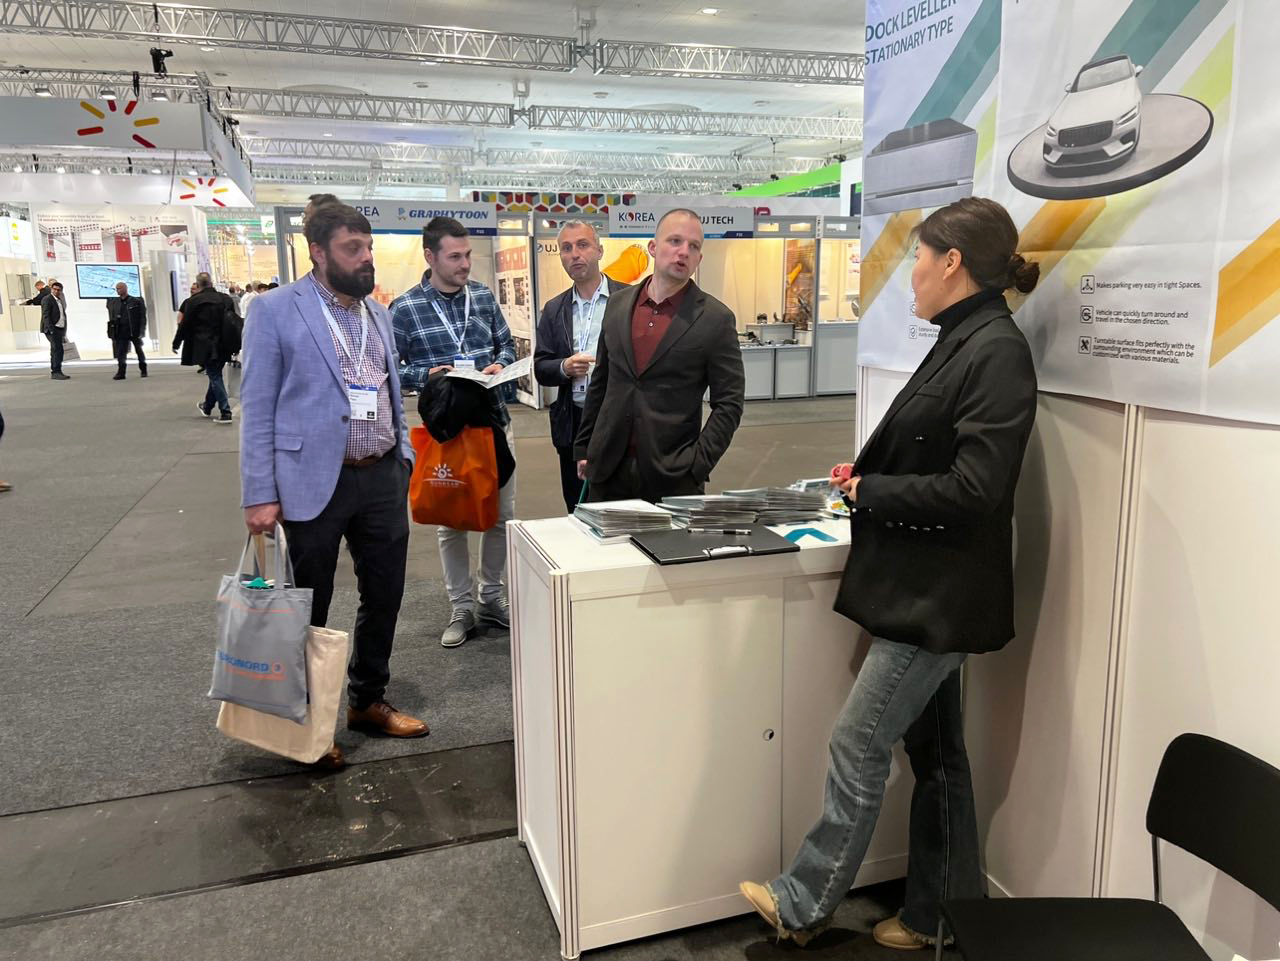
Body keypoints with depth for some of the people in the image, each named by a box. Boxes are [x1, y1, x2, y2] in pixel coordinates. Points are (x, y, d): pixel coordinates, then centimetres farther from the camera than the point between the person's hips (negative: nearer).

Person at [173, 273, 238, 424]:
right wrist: (235, 345, 18)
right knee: (215, 375, 18)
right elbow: (233, 321, 10)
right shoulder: (225, 299, 5)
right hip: (223, 346, 5)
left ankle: (226, 412, -7)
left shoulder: (193, 302, -9)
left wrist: (176, 344, 9)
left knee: (215, 377, -1)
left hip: (206, 347, -5)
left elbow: (184, 325, -4)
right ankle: (207, 407, 35)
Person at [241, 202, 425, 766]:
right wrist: (260, 495, -12)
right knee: (309, 608, 8)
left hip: (383, 477, 6)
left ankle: (368, 701, 33)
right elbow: (257, 408, -8)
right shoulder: (276, 311, -6)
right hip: (315, 481, -5)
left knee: (385, 595, 13)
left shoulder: (379, 313, 11)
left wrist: (404, 457, 11)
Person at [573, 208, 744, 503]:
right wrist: (583, 448, 13)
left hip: (673, 476, -3)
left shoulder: (716, 319, -4)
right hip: (607, 469, 4)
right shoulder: (617, 304, 9)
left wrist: (697, 465, -12)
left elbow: (729, 404, -4)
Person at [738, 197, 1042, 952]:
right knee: (934, 751, 17)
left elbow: (972, 489, -24)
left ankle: (802, 906, 20)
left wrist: (867, 492, -14)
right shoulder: (963, 343, 9)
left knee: (859, 746, 2)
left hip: (938, 595, -9)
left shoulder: (998, 351, -18)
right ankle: (943, 914, 33)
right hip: (924, 590, 9)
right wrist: (868, 476, 0)